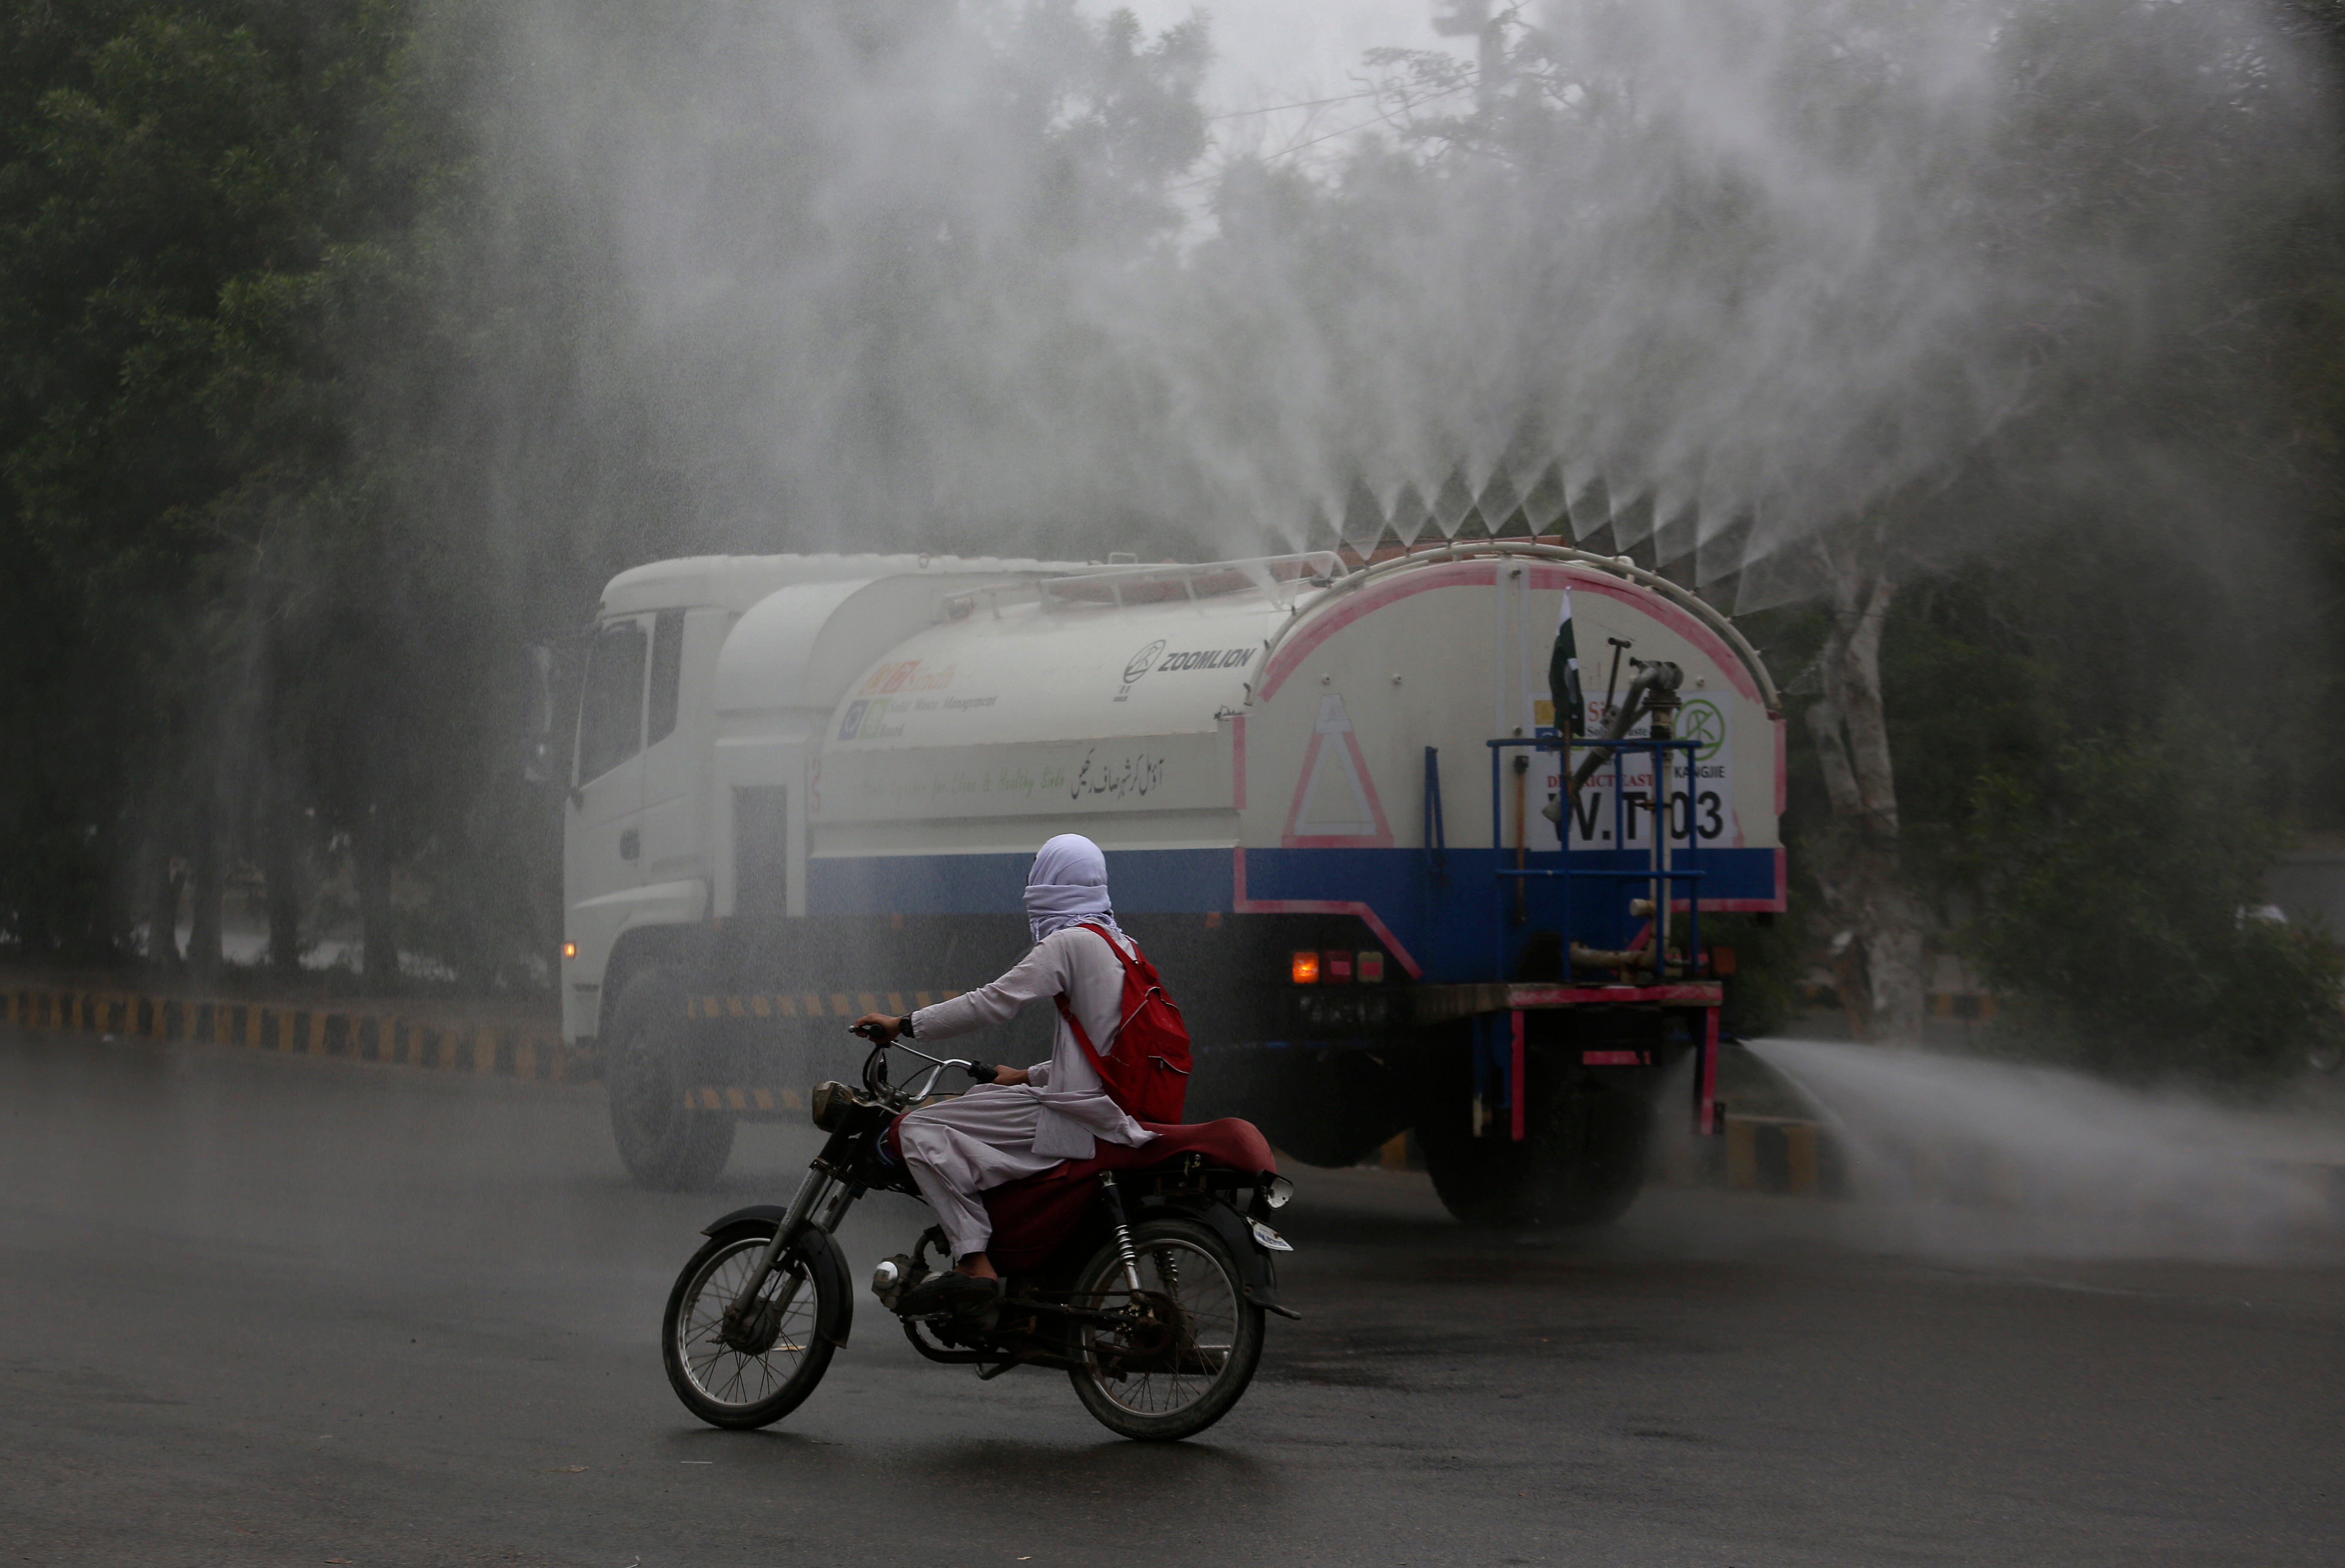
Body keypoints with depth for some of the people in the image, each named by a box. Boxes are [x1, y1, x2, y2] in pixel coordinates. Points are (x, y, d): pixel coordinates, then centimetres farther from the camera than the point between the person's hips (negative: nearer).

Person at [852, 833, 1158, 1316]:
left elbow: (993, 1003, -15)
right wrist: (1030, 1076, 29)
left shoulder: (1070, 942, -10)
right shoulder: (1124, 945, 18)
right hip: (1118, 1108, 10)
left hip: (1075, 1113, -10)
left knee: (921, 1128, -12)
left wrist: (904, 1026, -9)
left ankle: (974, 1263, -23)